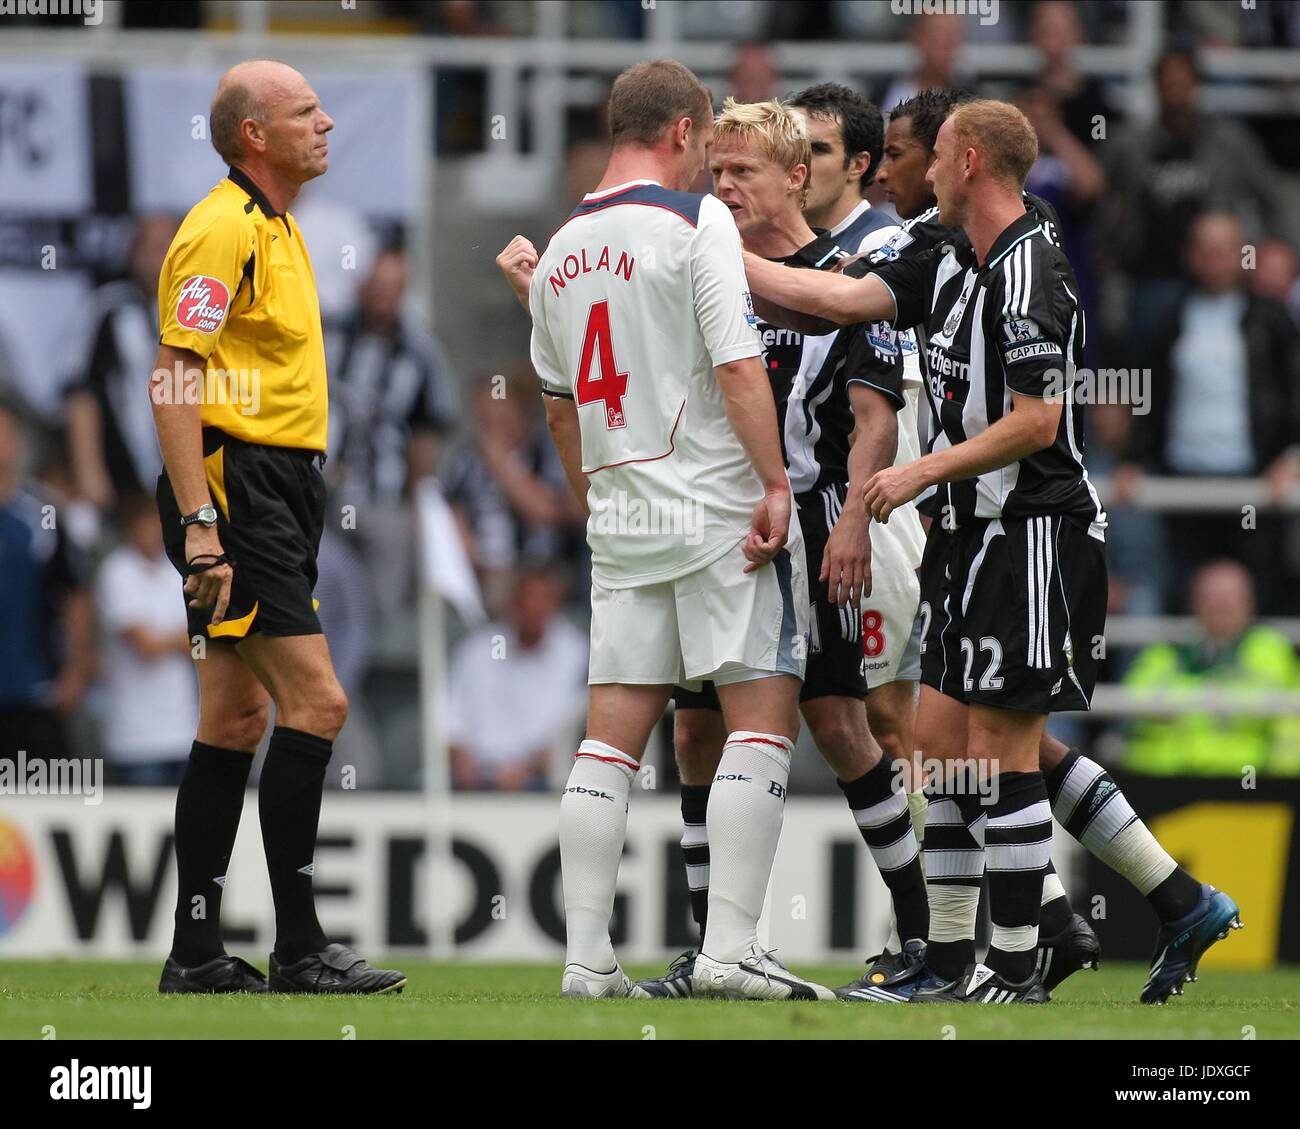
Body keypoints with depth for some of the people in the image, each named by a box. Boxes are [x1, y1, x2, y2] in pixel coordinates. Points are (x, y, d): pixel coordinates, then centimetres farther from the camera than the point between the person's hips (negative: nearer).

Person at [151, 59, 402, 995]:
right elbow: (173, 382, -19)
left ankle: (198, 953, 11)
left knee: (238, 718, 9)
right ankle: (299, 946, -11)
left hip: (279, 487, 10)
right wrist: (197, 522, -25)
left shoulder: (277, 229, 18)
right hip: (236, 487, -10)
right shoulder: (223, 228, -13)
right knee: (316, 702, -14)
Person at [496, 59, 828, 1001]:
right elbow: (737, 364, -16)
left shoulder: (561, 251, 13)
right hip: (719, 510, -6)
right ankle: (731, 951, -12)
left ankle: (587, 959, 2)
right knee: (764, 715, -4)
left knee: (613, 735, 6)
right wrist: (773, 484, -16)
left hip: (621, 523, 7)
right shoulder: (696, 222, -7)